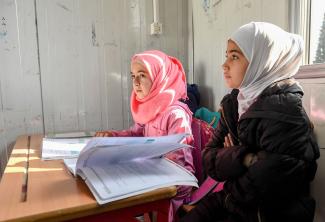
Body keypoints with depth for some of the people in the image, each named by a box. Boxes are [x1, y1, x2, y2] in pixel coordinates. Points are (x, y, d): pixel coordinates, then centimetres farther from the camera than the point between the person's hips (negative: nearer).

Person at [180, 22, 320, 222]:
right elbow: (209, 158, -4)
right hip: (233, 199, 6)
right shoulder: (235, 103, 1)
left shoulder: (283, 114, -21)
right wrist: (244, 159, -23)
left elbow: (273, 188, -25)